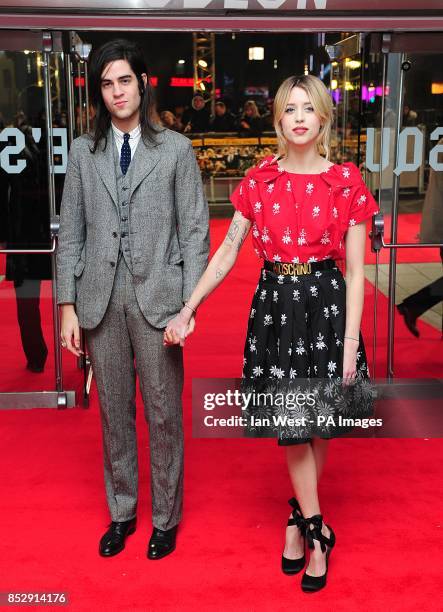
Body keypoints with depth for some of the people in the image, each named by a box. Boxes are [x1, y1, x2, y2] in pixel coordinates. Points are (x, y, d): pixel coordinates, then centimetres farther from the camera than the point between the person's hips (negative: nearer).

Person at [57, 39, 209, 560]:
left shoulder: (175, 149, 1)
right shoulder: (83, 151, 8)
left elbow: (194, 230, -1)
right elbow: (71, 233, 7)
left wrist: (190, 304, -8)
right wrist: (67, 305, 2)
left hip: (157, 297, -2)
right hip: (101, 299, 3)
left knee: (163, 412, 6)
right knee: (113, 411, 13)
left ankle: (165, 518, 24)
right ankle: (121, 512, 30)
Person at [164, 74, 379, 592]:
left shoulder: (345, 181, -3)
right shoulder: (260, 179, 3)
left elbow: (356, 271, -3)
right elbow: (228, 250, 6)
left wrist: (350, 342, -8)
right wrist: (188, 308, 0)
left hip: (325, 303, -1)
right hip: (274, 303, 1)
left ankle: (298, 518, 30)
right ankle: (317, 531, 19)